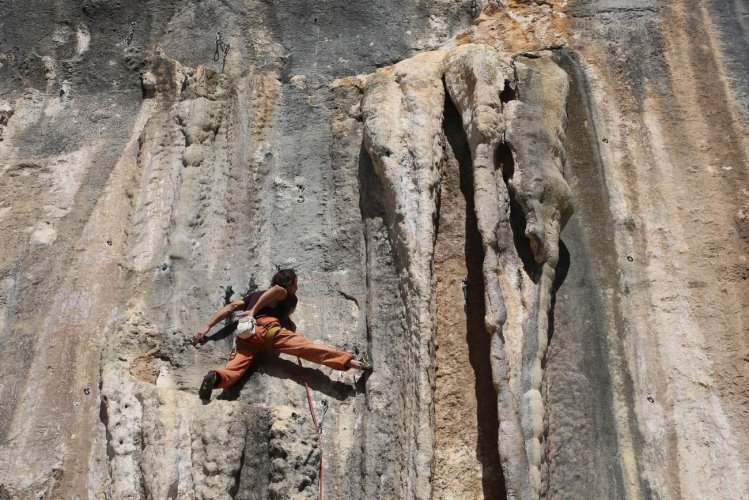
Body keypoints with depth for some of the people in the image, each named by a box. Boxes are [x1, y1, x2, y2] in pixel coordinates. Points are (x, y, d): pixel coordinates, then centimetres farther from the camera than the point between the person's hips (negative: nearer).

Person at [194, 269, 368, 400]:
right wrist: (254, 311, 7)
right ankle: (350, 362, -12)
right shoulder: (290, 298, 25)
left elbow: (232, 306, 30)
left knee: (232, 371, -12)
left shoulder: (256, 294, 40)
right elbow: (278, 289, 1)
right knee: (308, 348, -8)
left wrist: (207, 327, 28)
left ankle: (215, 377, -43)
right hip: (267, 327, -4)